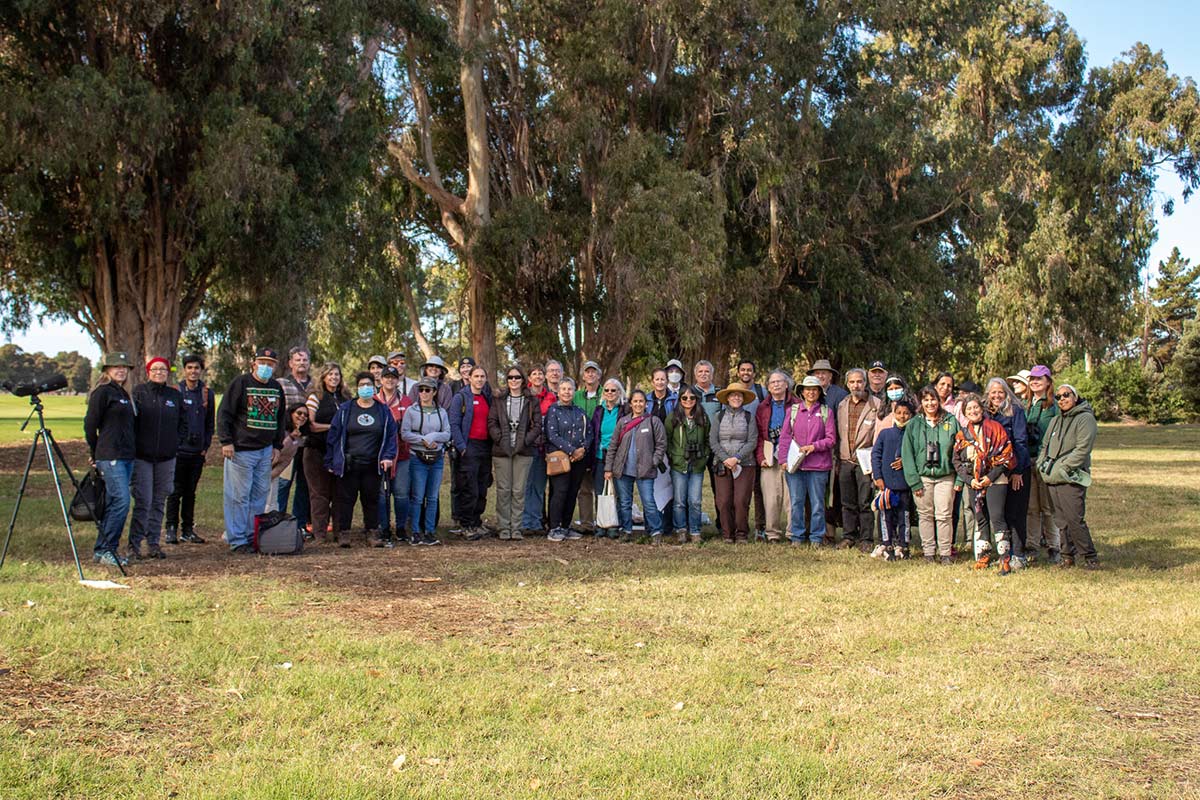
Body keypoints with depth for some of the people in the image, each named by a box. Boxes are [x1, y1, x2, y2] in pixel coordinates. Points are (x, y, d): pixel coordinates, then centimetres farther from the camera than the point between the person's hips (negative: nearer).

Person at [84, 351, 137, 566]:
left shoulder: (124, 393, 19)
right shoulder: (102, 392, -7)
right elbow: (90, 424, -7)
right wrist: (94, 453, 1)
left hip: (127, 456, 8)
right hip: (110, 457, -8)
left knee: (112, 504, 9)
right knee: (121, 501, -14)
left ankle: (101, 551, 14)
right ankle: (105, 550, -7)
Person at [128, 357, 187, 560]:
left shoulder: (175, 395, 11)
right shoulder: (138, 392, 0)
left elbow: (183, 423, 18)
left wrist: (177, 442, 6)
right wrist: (133, 445, -7)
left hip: (166, 457, 4)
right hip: (142, 456, -4)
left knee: (159, 502, 8)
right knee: (143, 502, -9)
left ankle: (153, 543, 15)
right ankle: (134, 545, -3)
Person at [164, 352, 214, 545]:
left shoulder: (207, 393, 8)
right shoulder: (175, 392, -2)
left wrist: (206, 446, 7)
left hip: (197, 451, 3)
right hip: (178, 450, -3)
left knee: (191, 492, 10)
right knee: (175, 491, 0)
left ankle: (188, 529, 15)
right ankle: (171, 529, 6)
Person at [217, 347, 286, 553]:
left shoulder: (277, 387, 13)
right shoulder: (241, 383, -6)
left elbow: (281, 418, 22)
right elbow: (224, 413, -8)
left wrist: (277, 444, 16)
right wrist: (226, 441, -15)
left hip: (265, 450, 6)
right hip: (241, 449, -6)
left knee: (260, 495, 9)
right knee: (239, 496, -4)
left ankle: (253, 536, 17)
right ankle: (237, 540, 1)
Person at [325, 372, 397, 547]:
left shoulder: (383, 411, 7)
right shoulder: (345, 409, 4)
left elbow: (391, 435, 7)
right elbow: (333, 435, 3)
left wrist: (388, 456, -7)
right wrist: (330, 461, -1)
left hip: (373, 465, 1)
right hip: (348, 465, -1)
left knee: (372, 499, 7)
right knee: (345, 499, 1)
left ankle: (372, 533, 14)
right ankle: (343, 533, 9)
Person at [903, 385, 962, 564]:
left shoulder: (951, 421, 3)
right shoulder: (913, 425, 3)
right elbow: (907, 454, 1)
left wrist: (959, 478, -3)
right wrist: (914, 481, -7)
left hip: (946, 476, -1)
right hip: (922, 476, 1)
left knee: (944, 515, -3)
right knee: (925, 515, 6)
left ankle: (945, 552, 6)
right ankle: (928, 551, 15)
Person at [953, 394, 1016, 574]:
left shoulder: (995, 427, 0)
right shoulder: (962, 434, 11)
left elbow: (1006, 454, -5)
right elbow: (957, 461, 11)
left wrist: (991, 476, -12)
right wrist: (969, 479, -3)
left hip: (995, 480, -4)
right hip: (973, 482, 4)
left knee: (996, 517, -14)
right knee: (980, 519, 10)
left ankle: (1005, 558, -11)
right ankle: (983, 555, 19)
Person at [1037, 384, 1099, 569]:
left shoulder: (1085, 418, -4)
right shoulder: (1055, 420, 20)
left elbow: (1082, 450, -14)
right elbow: (1044, 446, 24)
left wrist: (1062, 468, -17)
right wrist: (1041, 464, 6)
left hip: (1072, 479, -7)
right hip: (1052, 478, 7)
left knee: (1075, 520, -11)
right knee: (1060, 520, 7)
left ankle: (1090, 557, -1)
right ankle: (1068, 556, 15)